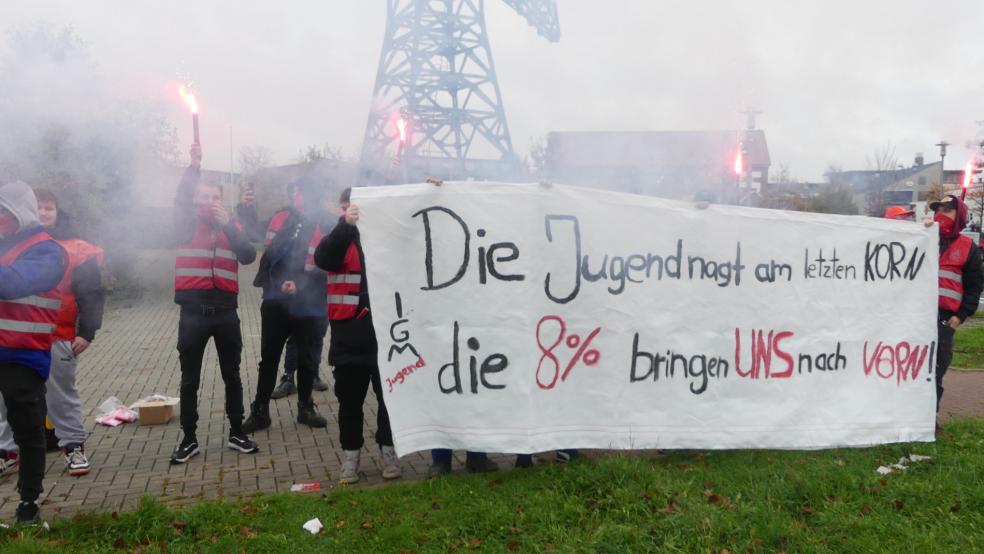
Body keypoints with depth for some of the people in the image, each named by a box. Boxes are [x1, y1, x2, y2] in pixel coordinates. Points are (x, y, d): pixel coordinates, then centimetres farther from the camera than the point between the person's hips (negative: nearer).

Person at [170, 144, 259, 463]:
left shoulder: (232, 227, 10)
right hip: (193, 312, -1)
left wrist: (228, 225, -15)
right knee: (189, 380, 6)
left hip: (225, 312, 2)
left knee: (232, 377, 11)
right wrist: (194, 167, -25)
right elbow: (180, 201, -14)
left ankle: (237, 434, 22)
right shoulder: (187, 225, 5)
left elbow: (249, 256, -6)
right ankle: (189, 439, 18)